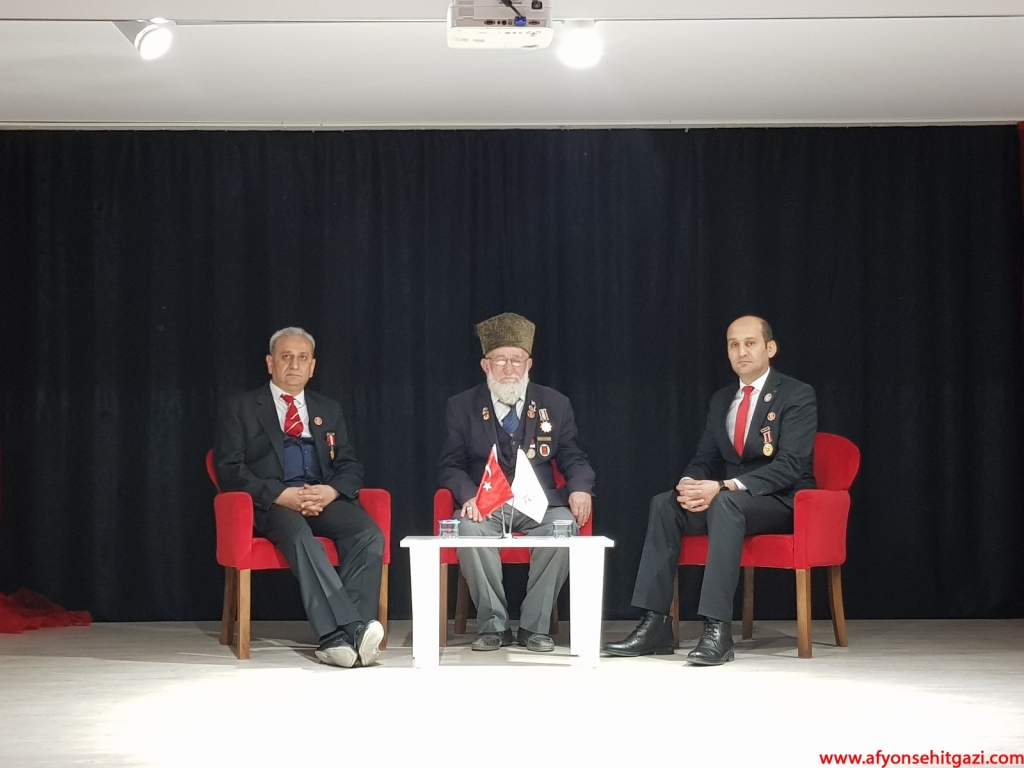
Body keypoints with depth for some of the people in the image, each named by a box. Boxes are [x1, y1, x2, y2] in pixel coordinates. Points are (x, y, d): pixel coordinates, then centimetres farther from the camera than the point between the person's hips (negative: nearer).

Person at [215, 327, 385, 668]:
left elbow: (350, 467, 17)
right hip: (273, 504, -4)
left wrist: (330, 491, -8)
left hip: (325, 499, 4)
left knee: (370, 534, -29)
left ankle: (338, 638, -36)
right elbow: (229, 470, 0)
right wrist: (282, 495, -15)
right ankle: (354, 629, -46)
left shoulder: (328, 410, 24)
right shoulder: (239, 408, 11)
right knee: (299, 535, -38)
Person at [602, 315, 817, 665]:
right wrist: (691, 485, -14)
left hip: (781, 502, -6)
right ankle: (655, 624, -24)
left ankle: (717, 630, -44)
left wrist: (725, 486, -28)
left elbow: (790, 465, -18)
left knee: (725, 502, -38)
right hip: (725, 499, 7)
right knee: (664, 504, -19)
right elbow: (704, 460, 13)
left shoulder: (797, 396, -6)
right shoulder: (721, 400, 15)